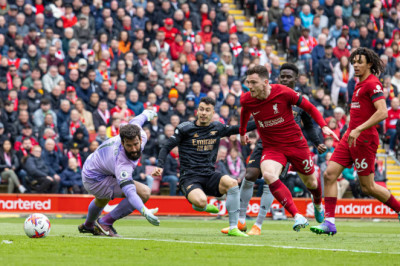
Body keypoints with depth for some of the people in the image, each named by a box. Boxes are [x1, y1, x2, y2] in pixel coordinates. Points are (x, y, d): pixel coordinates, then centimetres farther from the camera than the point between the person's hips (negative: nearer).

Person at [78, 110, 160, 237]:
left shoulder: (141, 135, -24)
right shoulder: (122, 164, -44)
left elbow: (134, 122, 0)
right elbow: (130, 193, -53)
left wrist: (146, 114, 23)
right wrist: (145, 212, -68)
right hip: (95, 181, -9)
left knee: (102, 198, 40)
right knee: (144, 193, -22)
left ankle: (88, 225, 73)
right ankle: (105, 223, -6)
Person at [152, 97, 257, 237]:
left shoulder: (217, 128, 11)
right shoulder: (185, 128, 0)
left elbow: (239, 129, 22)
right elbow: (166, 148, 2)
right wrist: (160, 166, -13)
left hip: (210, 176, 4)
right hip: (189, 177, -4)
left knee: (232, 183, -29)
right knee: (201, 201, -36)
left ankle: (233, 228, -20)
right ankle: (202, 207, 6)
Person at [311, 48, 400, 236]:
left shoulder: (373, 84, -12)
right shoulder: (360, 84, 17)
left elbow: (382, 112, -24)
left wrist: (358, 130, -27)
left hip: (364, 140, -9)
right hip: (350, 138, 9)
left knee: (368, 187, -1)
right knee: (330, 174, -5)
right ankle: (329, 222, -8)